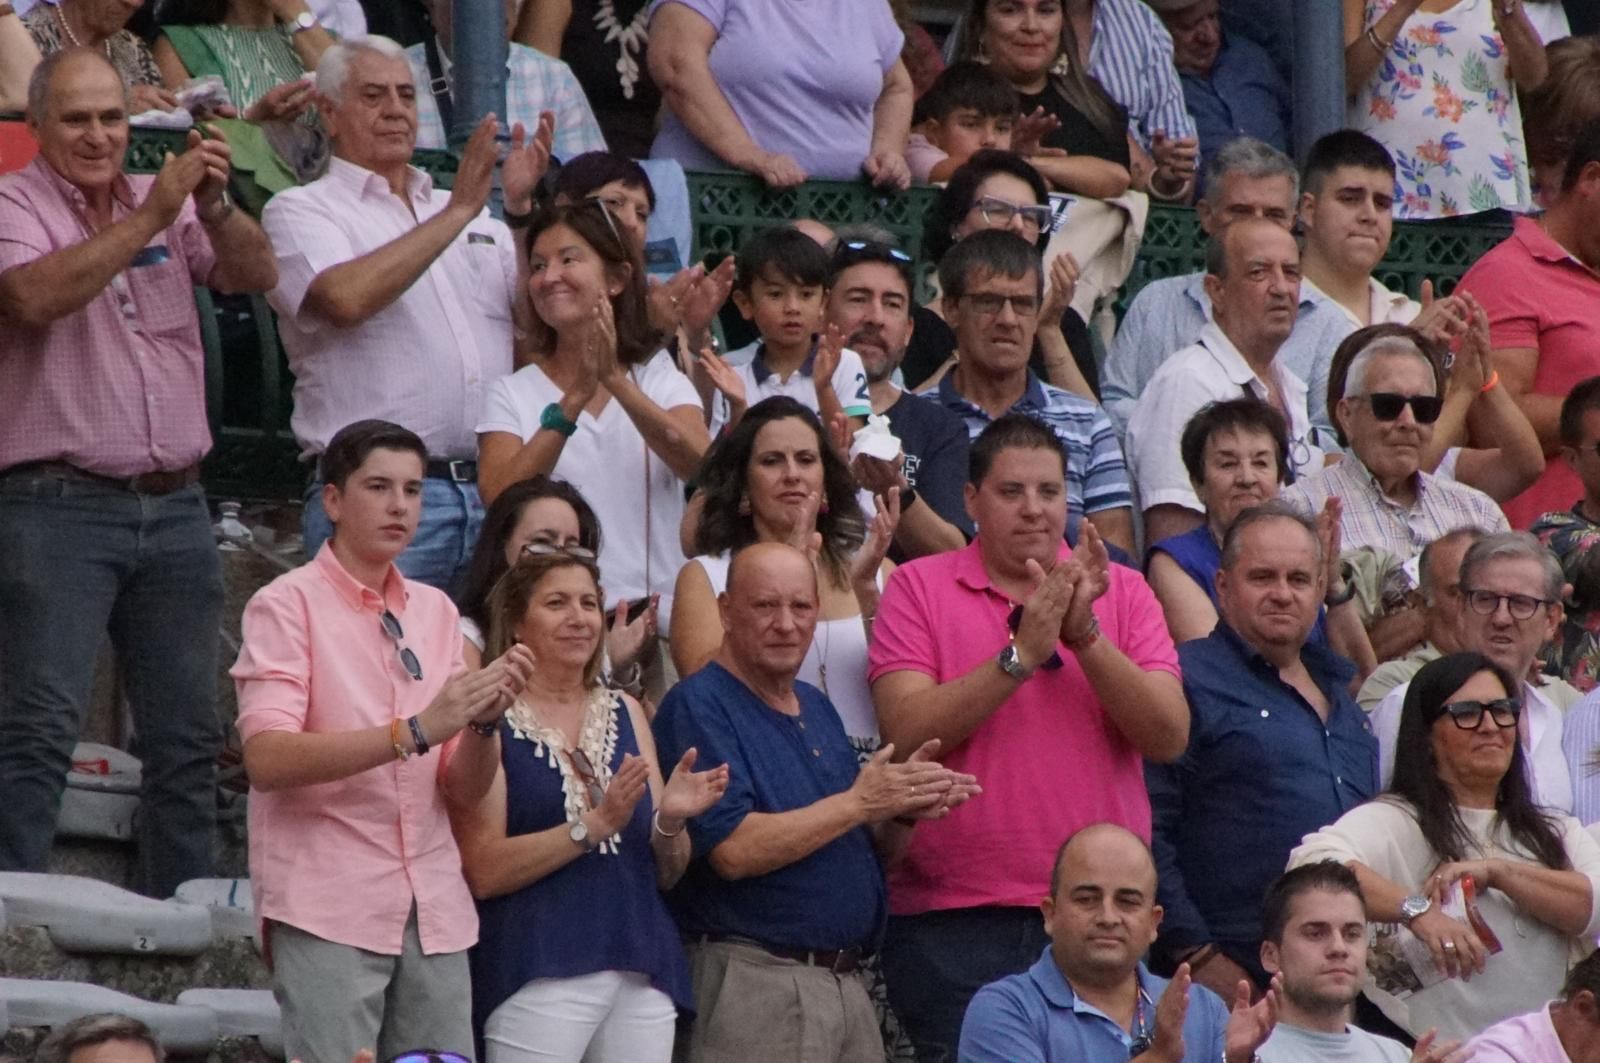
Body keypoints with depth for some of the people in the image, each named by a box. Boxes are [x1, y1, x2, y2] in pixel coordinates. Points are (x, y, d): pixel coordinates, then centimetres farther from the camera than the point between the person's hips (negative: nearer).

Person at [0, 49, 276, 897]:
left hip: (174, 506, 5)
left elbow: (256, 275, 0)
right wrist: (149, 217, -22)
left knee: (189, 737, 6)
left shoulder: (167, 202, 13)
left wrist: (213, 207, -19)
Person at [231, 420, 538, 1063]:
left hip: (434, 910, 5)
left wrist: (484, 721, -10)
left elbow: (464, 791, 11)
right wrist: (415, 731, -23)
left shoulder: (435, 611, 14)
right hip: (328, 907, -5)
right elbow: (266, 758, -17)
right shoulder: (288, 604, -2)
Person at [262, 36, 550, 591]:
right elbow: (347, 298, -17)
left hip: (492, 490, 5)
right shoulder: (300, 209, 3)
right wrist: (457, 213, -11)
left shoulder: (463, 212, 20)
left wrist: (523, 209, -2)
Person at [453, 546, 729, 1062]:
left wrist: (671, 820, -5)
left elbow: (666, 874, 16)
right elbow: (482, 872, -10)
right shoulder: (491, 720, -1)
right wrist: (595, 825, -17)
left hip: (644, 975, 5)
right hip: (537, 975, -5)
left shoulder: (626, 714, 16)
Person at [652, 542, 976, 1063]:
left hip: (849, 980, 8)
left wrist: (903, 810, -3)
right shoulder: (699, 706, -8)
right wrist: (859, 802, -15)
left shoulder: (816, 708, 17)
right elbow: (734, 851, -20)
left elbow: (870, 849, 20)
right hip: (754, 979, -8)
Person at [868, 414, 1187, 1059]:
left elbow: (1169, 736, -4)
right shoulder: (918, 588, 3)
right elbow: (907, 732, -11)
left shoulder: (1121, 591, 8)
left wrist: (1084, 634, -14)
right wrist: (1023, 654, -17)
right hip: (951, 925, -2)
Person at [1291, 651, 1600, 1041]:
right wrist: (1418, 910, -27)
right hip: (1433, 1053, -1)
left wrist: (1496, 872, -8)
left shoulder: (1556, 832, 19)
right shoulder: (1394, 823, 1)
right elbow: (1312, 863, -18)